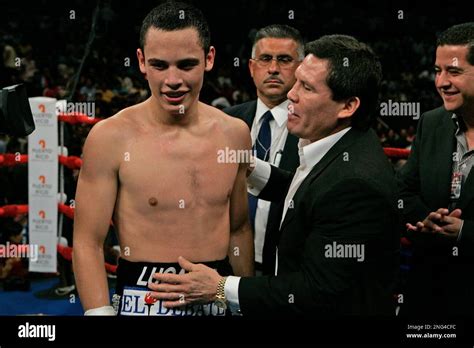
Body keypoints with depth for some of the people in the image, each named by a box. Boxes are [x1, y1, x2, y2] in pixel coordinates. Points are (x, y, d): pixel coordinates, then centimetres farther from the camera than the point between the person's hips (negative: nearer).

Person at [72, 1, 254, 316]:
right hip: (143, 299, -4)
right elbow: (88, 244, -9)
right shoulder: (111, 137, -12)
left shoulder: (235, 133, 0)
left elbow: (239, 229, 10)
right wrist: (100, 312, -17)